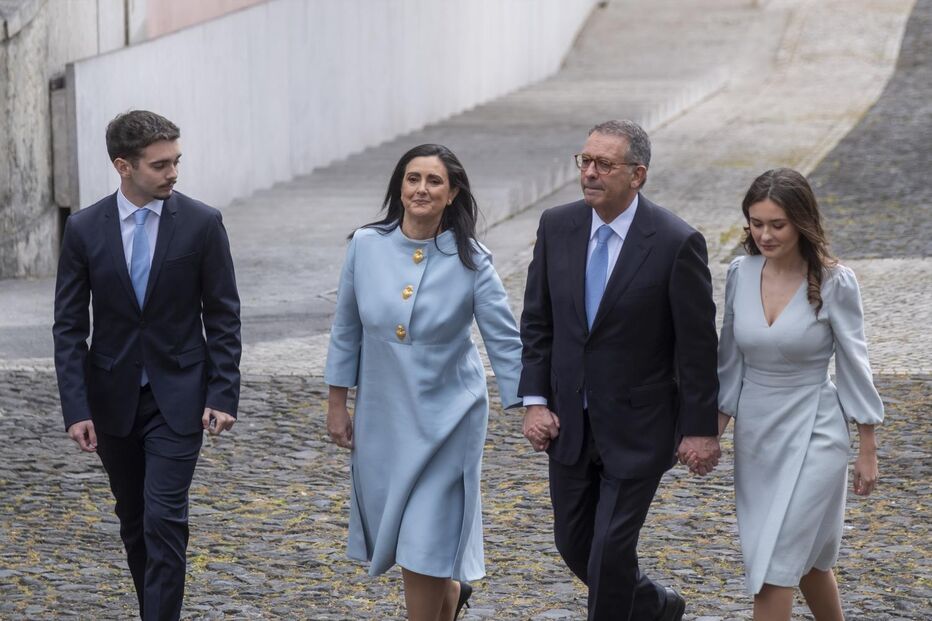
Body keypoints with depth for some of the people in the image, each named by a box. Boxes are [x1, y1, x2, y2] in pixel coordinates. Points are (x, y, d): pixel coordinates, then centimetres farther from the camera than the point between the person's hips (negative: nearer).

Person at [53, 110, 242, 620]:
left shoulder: (202, 224, -7)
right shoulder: (84, 229, -4)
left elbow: (223, 318, -2)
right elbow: (69, 328, -2)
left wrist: (222, 394, -9)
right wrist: (77, 409, -9)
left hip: (177, 397, -2)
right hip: (113, 399, 2)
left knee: (164, 519, -10)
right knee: (133, 520, 13)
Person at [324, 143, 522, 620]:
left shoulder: (470, 261, -11)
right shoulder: (366, 246, -4)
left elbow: (505, 342, -9)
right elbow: (347, 331, 6)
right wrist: (337, 404, 7)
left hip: (446, 417, -3)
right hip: (381, 416, 3)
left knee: (424, 548, -7)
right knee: (389, 534, 16)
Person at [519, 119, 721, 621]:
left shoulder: (676, 243, -15)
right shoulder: (557, 227, -2)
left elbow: (698, 344, -11)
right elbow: (537, 322, 5)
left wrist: (701, 428, -9)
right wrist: (535, 401, -2)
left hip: (637, 429, -5)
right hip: (569, 424, 5)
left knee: (610, 553, -6)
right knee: (574, 544, 14)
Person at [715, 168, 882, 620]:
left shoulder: (834, 282, -13)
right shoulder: (741, 274, -1)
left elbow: (853, 364, -6)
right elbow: (731, 362, 8)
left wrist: (868, 452, -3)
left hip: (812, 434, -5)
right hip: (754, 432, 5)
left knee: (775, 565, -10)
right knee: (805, 555, 18)